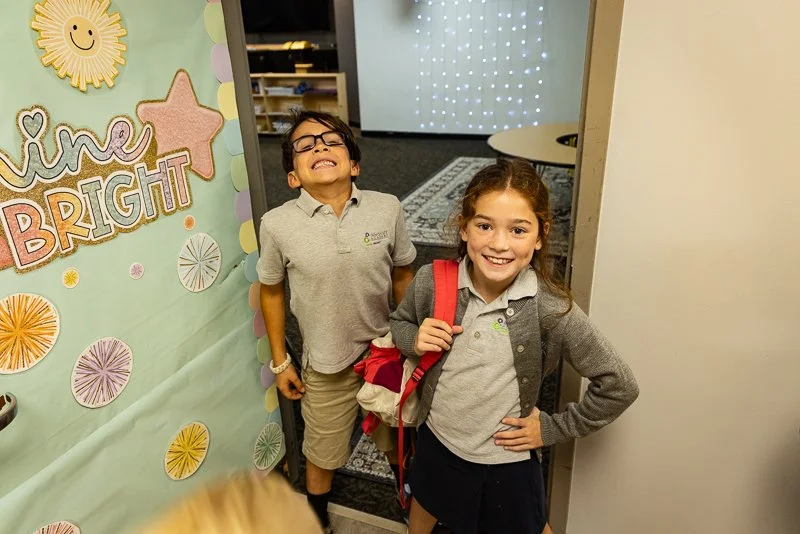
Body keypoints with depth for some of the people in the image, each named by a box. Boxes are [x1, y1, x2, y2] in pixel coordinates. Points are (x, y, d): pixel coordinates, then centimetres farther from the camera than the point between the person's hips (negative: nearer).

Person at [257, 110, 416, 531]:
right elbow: (271, 290, -3)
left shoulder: (387, 209, -15)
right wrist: (280, 361, 3)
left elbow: (403, 276, -2)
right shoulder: (278, 224, -17)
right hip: (325, 365, -1)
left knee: (397, 440, 27)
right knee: (322, 452, 23)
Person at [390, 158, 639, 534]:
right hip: (436, 442, 3)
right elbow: (399, 323, 1)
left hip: (508, 459, -2)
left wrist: (552, 429, -11)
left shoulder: (552, 310, -27)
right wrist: (414, 340, -20)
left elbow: (619, 386, -15)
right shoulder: (431, 282, -20)